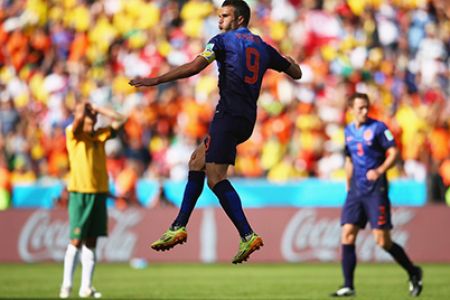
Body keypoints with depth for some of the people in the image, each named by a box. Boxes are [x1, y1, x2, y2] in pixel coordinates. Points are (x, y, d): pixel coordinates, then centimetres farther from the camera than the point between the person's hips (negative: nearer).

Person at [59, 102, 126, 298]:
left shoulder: (100, 135, 12)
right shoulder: (72, 134, -2)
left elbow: (119, 120, 7)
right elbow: (79, 117, -20)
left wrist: (97, 108, 6)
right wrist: (83, 107, 1)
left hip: (99, 193, 5)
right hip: (79, 193, -5)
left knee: (91, 242, 4)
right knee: (76, 240, -7)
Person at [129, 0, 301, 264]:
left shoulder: (224, 40, -1)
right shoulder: (264, 48, 18)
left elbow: (194, 67, -12)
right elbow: (296, 73, 28)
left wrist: (156, 80, -10)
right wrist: (288, 60, 52)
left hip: (229, 114, -8)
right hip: (247, 120, 8)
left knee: (216, 177, -13)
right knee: (197, 161, 17)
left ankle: (248, 235, -25)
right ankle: (179, 227, 14)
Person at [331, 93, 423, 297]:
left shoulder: (378, 127, -5)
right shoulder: (349, 131, 13)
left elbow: (393, 153, -10)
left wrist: (379, 171, -25)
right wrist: (348, 185, 22)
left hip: (376, 190, -6)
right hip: (356, 190, 6)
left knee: (382, 240, -7)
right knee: (347, 235, -6)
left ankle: (414, 273, 14)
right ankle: (348, 286, -3)